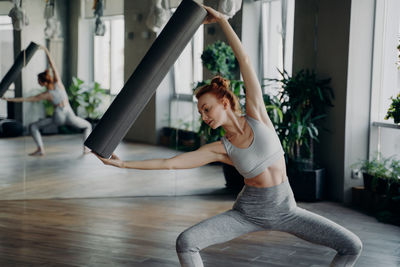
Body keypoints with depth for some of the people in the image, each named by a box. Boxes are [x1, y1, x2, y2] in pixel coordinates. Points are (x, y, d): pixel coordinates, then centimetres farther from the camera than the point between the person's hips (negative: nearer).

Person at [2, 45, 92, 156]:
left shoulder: (46, 95, -9)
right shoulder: (58, 82, -6)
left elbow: (26, 99, -7)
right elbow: (52, 65, -1)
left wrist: (9, 99, -3)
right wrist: (46, 50, 0)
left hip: (58, 118, -2)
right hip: (70, 116, 2)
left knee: (33, 127, 11)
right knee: (88, 126, 27)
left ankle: (40, 149, -3)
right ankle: (86, 147, 8)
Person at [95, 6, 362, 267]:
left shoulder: (257, 115, -7)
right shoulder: (220, 149, -5)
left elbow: (245, 61, -9)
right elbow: (169, 162, -7)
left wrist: (222, 19, -9)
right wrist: (123, 164, -9)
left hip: (285, 210, 0)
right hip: (248, 212, 0)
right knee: (186, 242, -19)